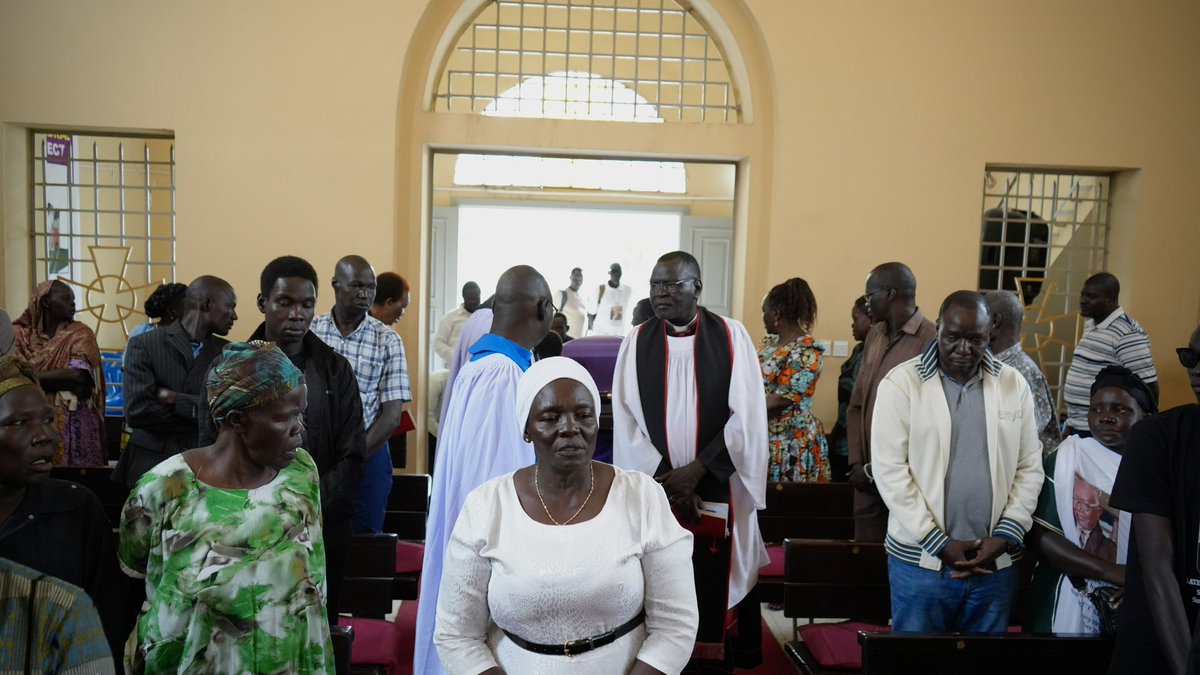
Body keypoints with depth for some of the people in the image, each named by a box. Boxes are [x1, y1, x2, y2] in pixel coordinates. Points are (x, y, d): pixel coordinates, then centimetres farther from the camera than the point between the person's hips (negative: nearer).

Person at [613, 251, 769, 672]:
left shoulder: (732, 337, 0)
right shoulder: (636, 343, 3)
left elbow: (747, 417, -6)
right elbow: (625, 420, -2)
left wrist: (696, 471, -12)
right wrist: (667, 477, -11)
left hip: (718, 492, -1)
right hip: (656, 491, 1)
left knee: (715, 593, 6)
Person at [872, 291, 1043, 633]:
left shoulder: (1014, 384, 5)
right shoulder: (901, 383, -6)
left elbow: (1030, 467, 7)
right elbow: (890, 470, -9)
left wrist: (1004, 537, -4)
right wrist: (940, 544, -11)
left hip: (996, 563, 3)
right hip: (921, 560, -3)